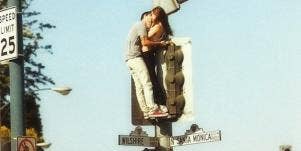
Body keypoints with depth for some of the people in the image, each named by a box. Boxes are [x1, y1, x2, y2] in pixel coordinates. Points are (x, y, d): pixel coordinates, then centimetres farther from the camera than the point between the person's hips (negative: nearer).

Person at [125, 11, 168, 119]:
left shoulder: (137, 26, 28)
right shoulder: (141, 25, -2)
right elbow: (144, 42, -14)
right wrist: (159, 43, -6)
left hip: (129, 59, 10)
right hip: (135, 57, -10)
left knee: (139, 87, 3)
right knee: (147, 84, -15)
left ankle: (146, 111, -2)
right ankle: (152, 109, -22)